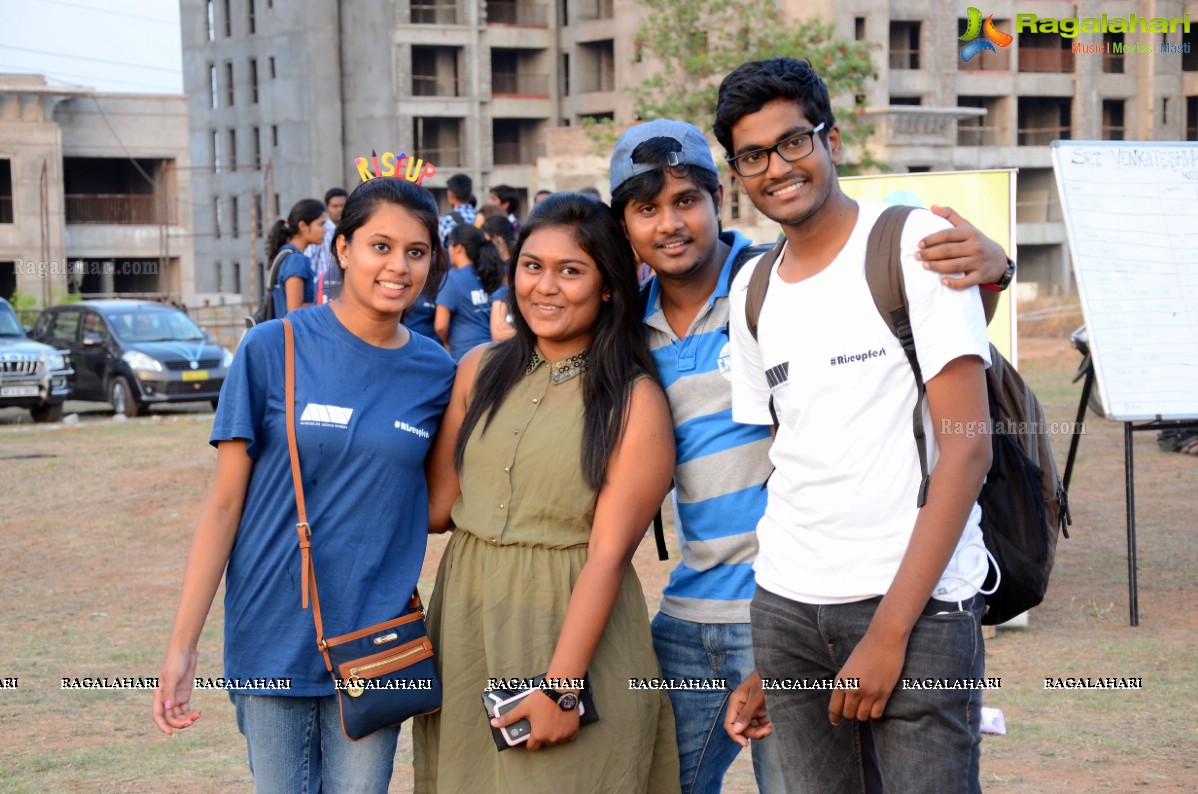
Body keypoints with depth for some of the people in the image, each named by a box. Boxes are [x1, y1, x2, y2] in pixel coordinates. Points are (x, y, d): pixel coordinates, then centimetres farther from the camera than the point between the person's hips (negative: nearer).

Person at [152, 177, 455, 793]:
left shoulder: (435, 372, 1)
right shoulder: (273, 349, -6)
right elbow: (225, 504, -5)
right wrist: (182, 645, -9)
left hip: (375, 641, 2)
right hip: (274, 635, -2)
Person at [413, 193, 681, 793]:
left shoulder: (635, 401, -7)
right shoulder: (479, 370, 7)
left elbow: (607, 554, -12)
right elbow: (438, 505, 10)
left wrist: (561, 684, -18)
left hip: (576, 629, -4)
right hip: (465, 624, 4)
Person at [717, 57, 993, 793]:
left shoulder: (915, 243, -5)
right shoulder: (752, 289, 12)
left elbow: (967, 450, -10)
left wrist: (888, 632, -14)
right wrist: (765, 664, 11)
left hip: (916, 602, -5)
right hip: (786, 611, 5)